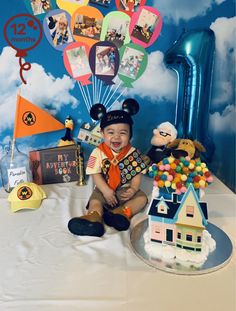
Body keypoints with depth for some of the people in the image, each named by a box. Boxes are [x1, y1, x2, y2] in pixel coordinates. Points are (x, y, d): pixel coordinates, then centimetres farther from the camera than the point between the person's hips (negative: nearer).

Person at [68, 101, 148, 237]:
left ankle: (122, 212, -37)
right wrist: (106, 190, -21)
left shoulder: (133, 153, -6)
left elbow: (137, 174, -4)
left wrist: (133, 189, -22)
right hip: (104, 189, -1)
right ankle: (94, 217, -50)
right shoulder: (98, 152, -9)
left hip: (125, 189, 1)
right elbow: (96, 175, -10)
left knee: (142, 197, -19)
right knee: (95, 200, -26)